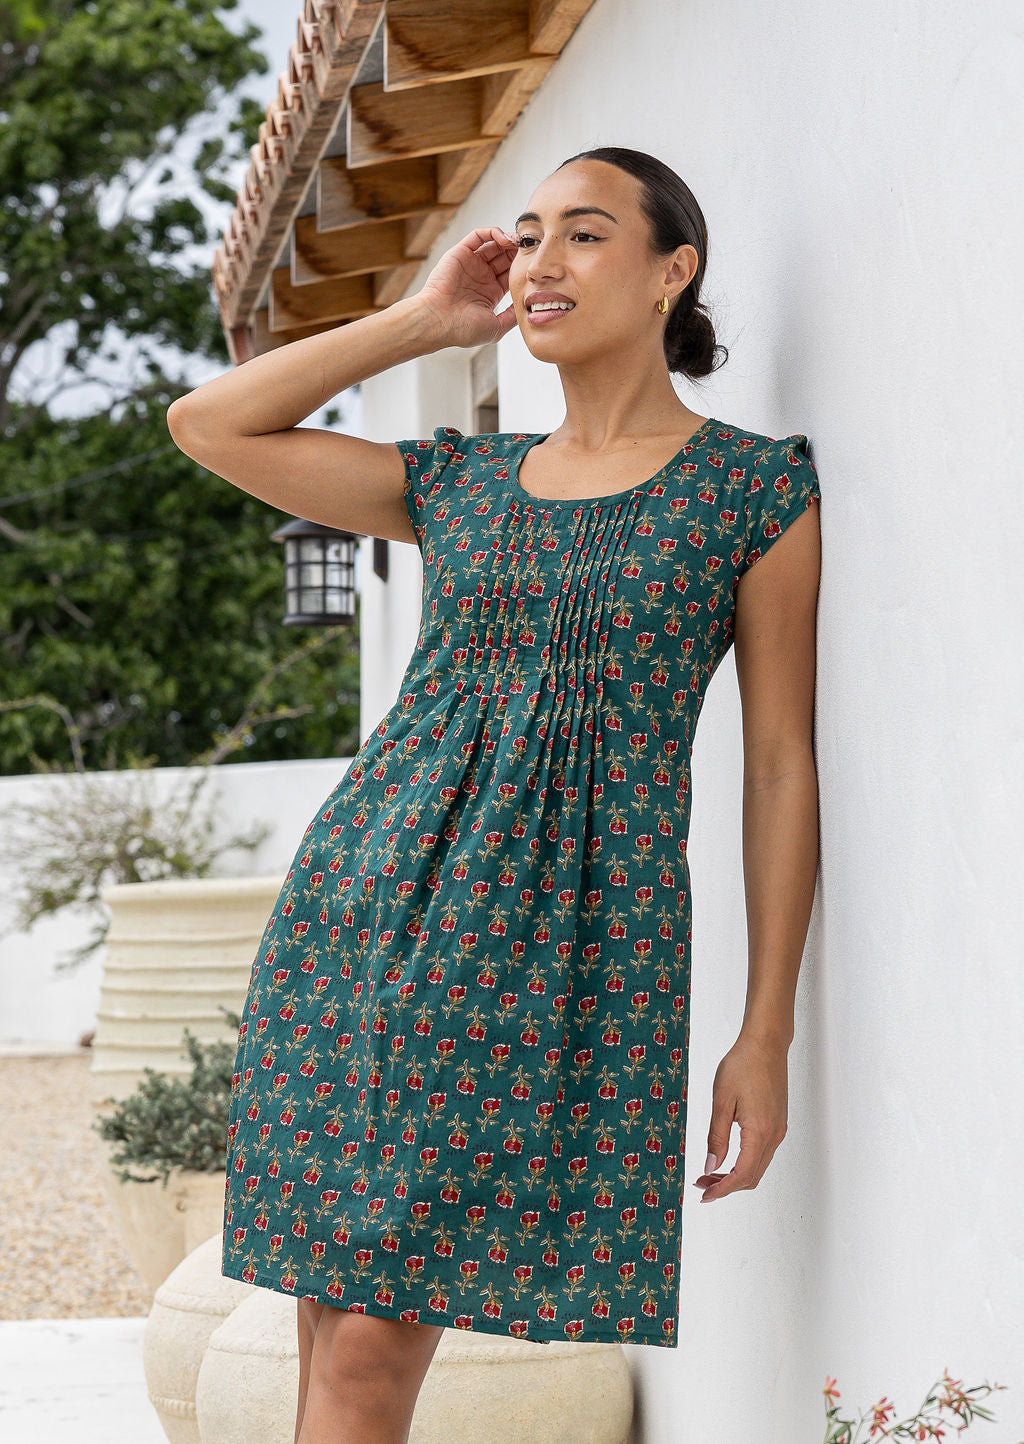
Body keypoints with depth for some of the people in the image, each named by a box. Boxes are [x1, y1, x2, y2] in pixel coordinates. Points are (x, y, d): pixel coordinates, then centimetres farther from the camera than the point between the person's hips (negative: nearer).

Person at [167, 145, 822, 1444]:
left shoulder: (756, 485, 4)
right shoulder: (460, 480, 16)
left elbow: (780, 764, 2)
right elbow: (206, 424, 14)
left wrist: (766, 1031, -3)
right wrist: (428, 319, 14)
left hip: (569, 939, -4)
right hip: (368, 899, 4)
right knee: (336, 1334, 1)